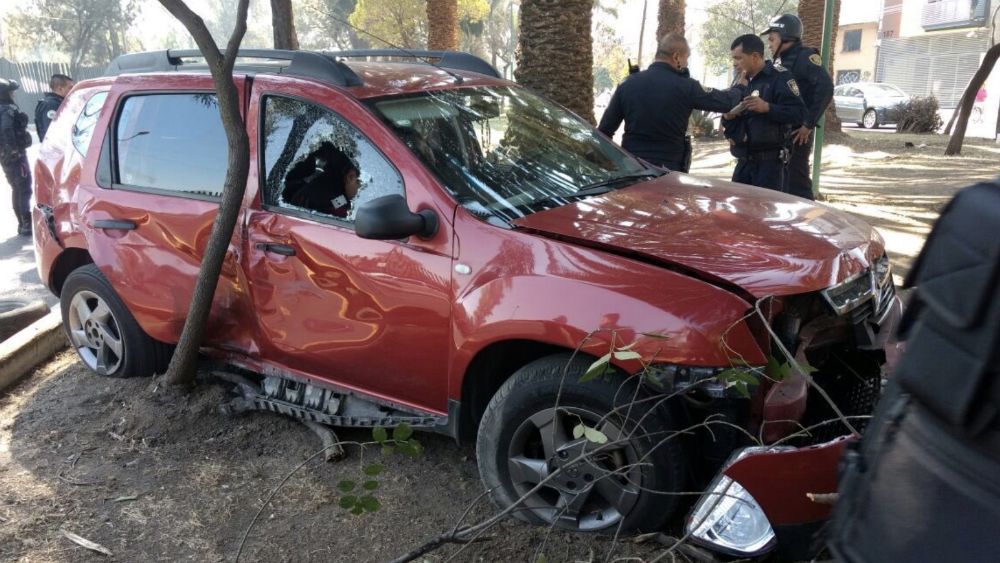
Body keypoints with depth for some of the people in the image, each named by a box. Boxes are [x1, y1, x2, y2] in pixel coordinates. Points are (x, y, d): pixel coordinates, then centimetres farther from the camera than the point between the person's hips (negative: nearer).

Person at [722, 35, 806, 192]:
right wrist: (728, 116, -5)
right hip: (744, 161, 7)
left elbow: (798, 113, -17)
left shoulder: (778, 77, -8)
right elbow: (730, 126, 18)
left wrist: (767, 107, -27)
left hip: (769, 161, -7)